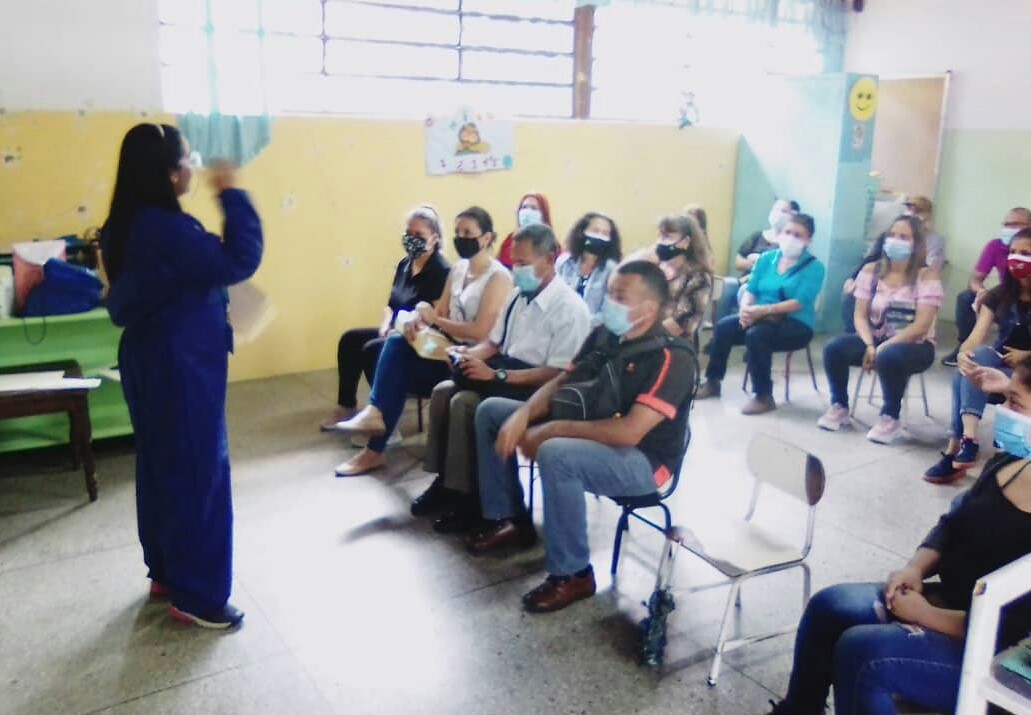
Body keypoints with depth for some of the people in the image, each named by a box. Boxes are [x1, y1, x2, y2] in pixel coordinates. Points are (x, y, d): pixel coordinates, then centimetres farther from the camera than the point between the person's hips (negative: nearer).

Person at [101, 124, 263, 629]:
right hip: (181, 364, -10)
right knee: (198, 471, -2)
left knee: (161, 464, 17)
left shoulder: (126, 226, 7)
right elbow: (238, 262, -22)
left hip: (148, 359, 10)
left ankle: (165, 572, 31)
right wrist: (232, 195, -16)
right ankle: (196, 595, 8)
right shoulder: (165, 228, -23)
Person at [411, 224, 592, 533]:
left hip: (538, 390, -8)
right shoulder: (518, 295, 9)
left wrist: (497, 374, -26)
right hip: (504, 376, 8)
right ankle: (444, 482, -2)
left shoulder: (569, 308, -16)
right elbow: (493, 343, 17)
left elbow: (558, 375, -22)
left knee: (465, 402, -25)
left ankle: (467, 497, -13)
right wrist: (469, 353, -7)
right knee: (443, 391, -11)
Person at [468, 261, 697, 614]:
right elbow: (561, 382, 8)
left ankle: (572, 575, -20)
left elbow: (629, 431, -31)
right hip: (584, 434, 8)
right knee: (491, 411, 6)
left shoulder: (672, 358, -22)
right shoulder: (604, 334, 1)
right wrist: (523, 415, -12)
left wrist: (553, 430, -27)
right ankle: (509, 519, 13)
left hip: (641, 459, -8)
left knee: (556, 454, -39)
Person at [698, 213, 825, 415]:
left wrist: (765, 310, -28)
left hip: (797, 325, -5)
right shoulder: (766, 258, 10)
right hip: (762, 319, 5)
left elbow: (800, 303, -17)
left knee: (756, 335, -34)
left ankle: (764, 396, -22)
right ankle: (713, 382, -3)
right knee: (723, 326, -19)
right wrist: (746, 308, -17)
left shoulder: (814, 267, -5)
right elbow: (751, 289, 6)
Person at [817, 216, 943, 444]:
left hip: (914, 347, -4)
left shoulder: (927, 276, -10)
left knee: (889, 357, -38)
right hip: (876, 341, 4)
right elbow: (860, 316, -1)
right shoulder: (871, 271, 3)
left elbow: (921, 326, -18)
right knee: (834, 348, -22)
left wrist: (883, 347, -24)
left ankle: (890, 418, -16)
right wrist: (869, 346, -18)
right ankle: (839, 407, -1)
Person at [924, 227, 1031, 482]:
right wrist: (964, 354, -30)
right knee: (976, 357, -32)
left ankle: (954, 452, -34)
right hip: (998, 365, 4)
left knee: (963, 377, -30)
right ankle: (968, 439, -38)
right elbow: (976, 339, -9)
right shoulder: (998, 296, 5)